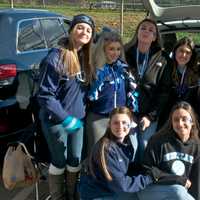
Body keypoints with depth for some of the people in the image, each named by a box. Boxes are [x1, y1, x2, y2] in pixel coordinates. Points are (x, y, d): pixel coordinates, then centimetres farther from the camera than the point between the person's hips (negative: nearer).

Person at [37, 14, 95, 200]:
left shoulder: (85, 58, 4)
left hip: (77, 118, 6)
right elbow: (44, 95, -21)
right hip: (56, 120, -6)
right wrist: (65, 119, -23)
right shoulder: (56, 56, -18)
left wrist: (82, 110, 6)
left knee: (75, 160, 16)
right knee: (59, 161, 8)